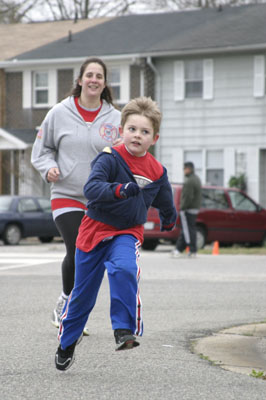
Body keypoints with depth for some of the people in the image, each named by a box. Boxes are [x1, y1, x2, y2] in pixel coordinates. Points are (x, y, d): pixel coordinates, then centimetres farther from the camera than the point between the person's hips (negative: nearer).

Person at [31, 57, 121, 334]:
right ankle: (66, 299, 10)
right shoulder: (60, 113, 0)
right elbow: (41, 150, 9)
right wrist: (48, 168, -10)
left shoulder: (115, 118, 2)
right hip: (66, 196, -2)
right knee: (77, 253, -17)